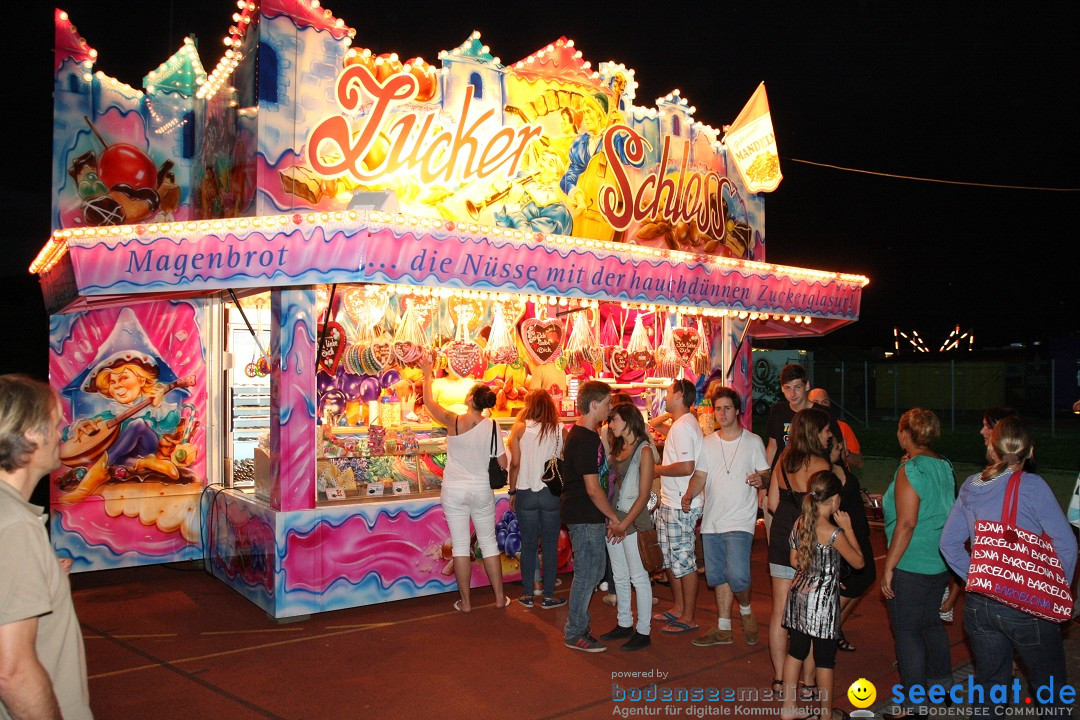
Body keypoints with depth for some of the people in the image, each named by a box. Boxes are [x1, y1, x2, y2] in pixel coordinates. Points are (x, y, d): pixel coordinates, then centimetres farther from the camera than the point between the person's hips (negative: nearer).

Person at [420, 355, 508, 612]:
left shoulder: (453, 422, -12)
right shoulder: (492, 427, -8)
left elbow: (429, 402, 4)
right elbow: (503, 463, -4)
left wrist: (427, 374, 16)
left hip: (454, 491, -1)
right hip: (482, 490, 2)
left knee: (460, 545, 6)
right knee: (489, 542, 13)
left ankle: (465, 601, 12)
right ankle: (499, 597, 20)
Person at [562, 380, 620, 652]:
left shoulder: (584, 433, 13)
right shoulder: (585, 440, -21)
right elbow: (593, 489, -22)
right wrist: (615, 518, -12)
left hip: (585, 515, 10)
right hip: (584, 517, -10)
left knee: (592, 570, 17)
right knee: (587, 573, -1)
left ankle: (577, 626, 27)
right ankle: (575, 634, 10)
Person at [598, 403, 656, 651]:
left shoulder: (644, 450, -9)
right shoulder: (616, 448, 12)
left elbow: (644, 495, -12)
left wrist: (624, 523, -16)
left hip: (633, 520, -7)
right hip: (613, 519, 7)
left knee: (638, 577, 1)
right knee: (619, 577, 14)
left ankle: (643, 631, 9)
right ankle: (624, 624, 26)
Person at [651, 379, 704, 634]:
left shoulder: (683, 426, -18)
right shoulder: (682, 424, 15)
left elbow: (686, 467, -26)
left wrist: (658, 469, -13)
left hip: (681, 506, -10)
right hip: (670, 502, 10)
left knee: (684, 561, -1)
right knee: (670, 558, 18)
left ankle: (688, 618, 8)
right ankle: (678, 608, 30)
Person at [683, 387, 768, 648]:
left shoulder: (753, 441, 1)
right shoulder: (708, 442, 10)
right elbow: (700, 475, 7)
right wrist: (689, 494, -12)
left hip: (740, 520, -4)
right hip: (712, 520, 4)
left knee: (737, 575, -16)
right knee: (718, 576, 10)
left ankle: (746, 611, 14)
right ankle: (723, 629, 23)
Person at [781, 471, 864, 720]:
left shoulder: (800, 523, 1)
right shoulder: (834, 533, -19)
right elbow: (859, 562, -5)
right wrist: (848, 529, -4)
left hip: (798, 594, 6)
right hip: (822, 601, -6)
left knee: (796, 650, 15)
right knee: (825, 659, 8)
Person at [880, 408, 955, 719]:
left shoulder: (910, 471, -19)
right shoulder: (945, 466, 5)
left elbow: (907, 524, -22)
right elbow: (946, 513, 15)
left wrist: (888, 567, -17)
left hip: (911, 566, -8)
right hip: (941, 563, 8)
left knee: (907, 630, 2)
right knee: (931, 622, 23)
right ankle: (941, 682, 38)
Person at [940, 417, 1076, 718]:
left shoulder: (970, 487, 2)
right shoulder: (1032, 486, -13)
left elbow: (949, 542, 5)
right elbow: (1066, 544, -12)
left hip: (979, 604, 4)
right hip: (1027, 608, -4)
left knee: (989, 685, 18)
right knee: (1050, 690, 14)